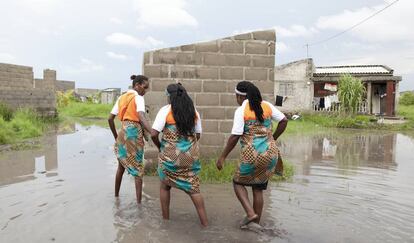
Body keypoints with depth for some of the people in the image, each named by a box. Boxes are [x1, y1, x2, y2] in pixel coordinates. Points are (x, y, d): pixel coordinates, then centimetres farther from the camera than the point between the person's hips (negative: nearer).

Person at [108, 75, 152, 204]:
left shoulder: (121, 98, 12)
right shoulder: (138, 98, -8)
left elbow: (110, 118, 10)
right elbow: (141, 117, -26)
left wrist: (116, 136, 20)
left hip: (123, 132, 6)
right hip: (135, 133, -6)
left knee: (121, 166, 21)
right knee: (138, 169, 1)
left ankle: (116, 195, 32)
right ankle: (139, 202, 0)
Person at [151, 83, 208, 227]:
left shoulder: (166, 110, -8)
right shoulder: (193, 111, 5)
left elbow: (153, 134, -13)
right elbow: (198, 135, 10)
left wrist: (160, 147, 4)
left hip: (170, 156, -3)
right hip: (191, 156, 3)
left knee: (165, 186, 19)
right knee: (193, 189, 11)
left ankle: (165, 219, 27)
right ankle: (204, 222, 11)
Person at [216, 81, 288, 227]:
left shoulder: (241, 110, -9)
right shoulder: (266, 105, 6)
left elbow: (235, 137, -13)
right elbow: (284, 121, 10)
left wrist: (222, 157, -6)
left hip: (252, 155, -5)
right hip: (270, 153, 6)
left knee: (238, 183, 19)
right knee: (258, 189, 19)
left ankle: (250, 213, 3)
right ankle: (256, 223, 25)